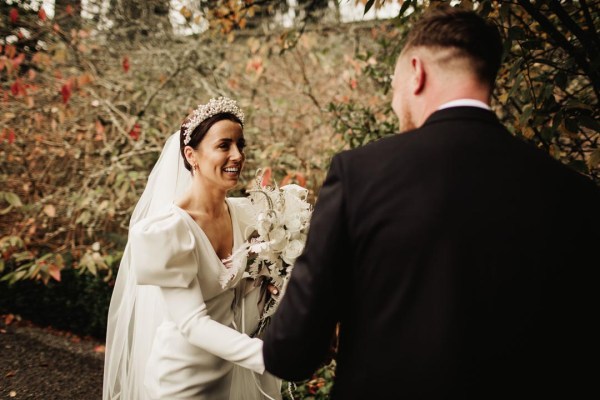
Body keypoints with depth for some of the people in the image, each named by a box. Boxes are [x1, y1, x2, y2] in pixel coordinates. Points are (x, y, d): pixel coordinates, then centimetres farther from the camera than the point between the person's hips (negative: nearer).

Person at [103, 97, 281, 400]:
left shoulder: (244, 213, -5)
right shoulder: (168, 227, -22)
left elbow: (247, 296, 4)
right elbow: (192, 322, -25)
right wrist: (268, 355, -34)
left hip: (235, 366, 5)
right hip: (185, 375, -5)